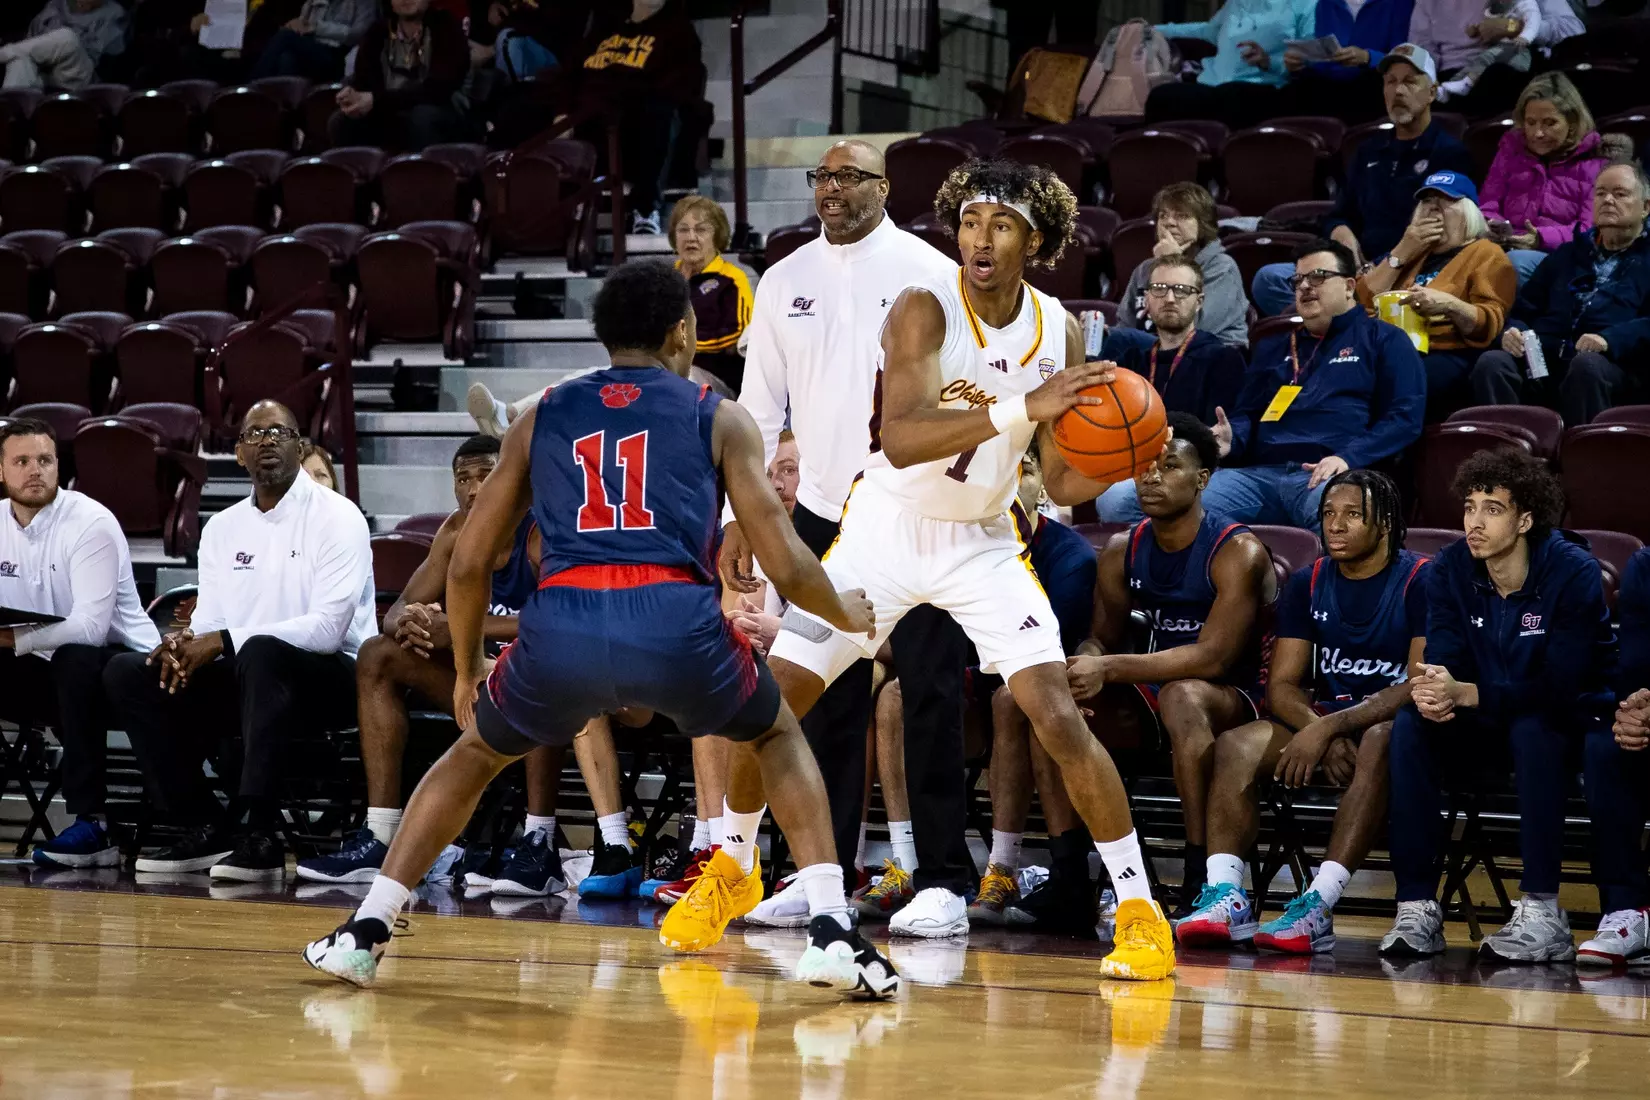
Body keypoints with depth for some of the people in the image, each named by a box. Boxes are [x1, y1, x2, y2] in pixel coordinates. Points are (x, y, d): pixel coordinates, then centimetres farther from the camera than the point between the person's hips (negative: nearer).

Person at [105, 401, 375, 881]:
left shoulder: (337, 517, -8)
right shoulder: (222, 527, 12)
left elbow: (328, 628, -18)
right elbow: (209, 624, 9)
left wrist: (226, 641, -24)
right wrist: (186, 644, -17)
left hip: (335, 677, -6)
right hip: (245, 677, 6)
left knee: (260, 653, -39)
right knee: (126, 673, -11)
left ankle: (259, 836, -39)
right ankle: (204, 830, -11)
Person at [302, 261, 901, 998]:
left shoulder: (542, 418, 25)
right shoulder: (717, 418, 19)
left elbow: (468, 564, 23)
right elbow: (787, 569, 13)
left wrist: (466, 672, 40)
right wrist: (848, 615, 34)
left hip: (561, 625, 2)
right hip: (677, 622, -1)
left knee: (477, 750, 32)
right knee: (775, 736, 29)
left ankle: (364, 932, 20)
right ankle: (833, 934, 12)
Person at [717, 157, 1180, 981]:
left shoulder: (1059, 332, -7)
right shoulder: (924, 310, -19)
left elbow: (1061, 484, -3)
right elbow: (900, 439, -35)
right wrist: (1022, 408, -45)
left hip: (982, 541, 1)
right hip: (887, 530, -1)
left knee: (1061, 720, -14)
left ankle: (1138, 907, -3)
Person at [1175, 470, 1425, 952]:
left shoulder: (1420, 581, -7)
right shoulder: (1307, 583, 10)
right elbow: (1282, 685, 6)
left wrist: (1332, 726, -25)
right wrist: (1321, 731, -17)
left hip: (1392, 723, -5)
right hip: (1326, 720, 5)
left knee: (1380, 742, -40)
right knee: (1234, 745, -22)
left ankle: (1317, 906, -49)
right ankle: (1225, 898, -35)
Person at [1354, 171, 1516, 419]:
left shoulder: (1487, 255, 10)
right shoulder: (1413, 249, 29)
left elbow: (1489, 326, -4)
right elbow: (1365, 301, 18)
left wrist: (1450, 305, -23)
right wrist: (1401, 253, 9)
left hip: (1449, 357, -5)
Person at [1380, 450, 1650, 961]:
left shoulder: (1573, 573, -21)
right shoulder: (1449, 571, -7)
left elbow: (1560, 686, -28)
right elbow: (1444, 664, -12)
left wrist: (1465, 694, -39)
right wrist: (1433, 694, -38)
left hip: (1573, 718, -4)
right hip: (1490, 726, 4)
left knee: (1532, 729, -37)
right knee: (1411, 724, -23)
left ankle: (1543, 915, -36)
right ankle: (1417, 908, -26)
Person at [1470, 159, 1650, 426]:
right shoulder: (1567, 254, 32)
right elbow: (1523, 310, 27)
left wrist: (1611, 341, -20)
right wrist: (1512, 332, 1)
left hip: (1614, 364, -4)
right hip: (1542, 359, 4)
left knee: (1587, 365, -40)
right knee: (1491, 362, -28)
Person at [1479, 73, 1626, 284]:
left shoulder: (1597, 158, 6)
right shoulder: (1512, 148, 20)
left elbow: (1591, 231, -5)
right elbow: (1488, 205, 16)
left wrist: (1541, 239, -22)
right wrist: (1489, 227, -9)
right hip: (1506, 248, 3)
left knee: (1517, 262, -39)